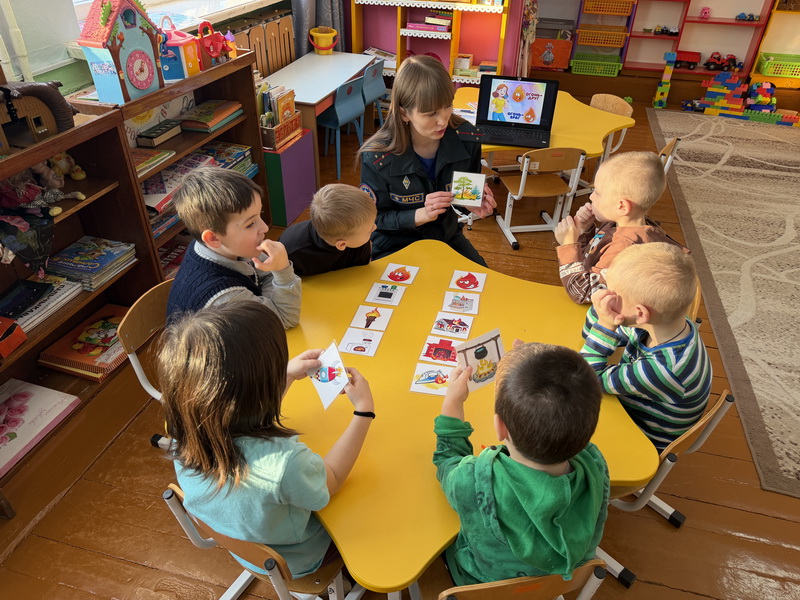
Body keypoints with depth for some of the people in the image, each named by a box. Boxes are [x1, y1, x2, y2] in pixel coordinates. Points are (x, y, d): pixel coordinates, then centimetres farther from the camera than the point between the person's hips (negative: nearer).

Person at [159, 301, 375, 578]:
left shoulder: (186, 431, -28)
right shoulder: (283, 463, -47)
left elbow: (242, 419, -3)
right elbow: (331, 480, -21)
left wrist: (288, 373, -1)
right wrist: (364, 410, -15)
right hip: (290, 563, -4)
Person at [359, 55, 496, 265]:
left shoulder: (466, 139, -14)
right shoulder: (377, 158, -25)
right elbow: (375, 218, -14)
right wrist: (421, 215, -29)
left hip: (448, 237, 4)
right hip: (395, 246, -4)